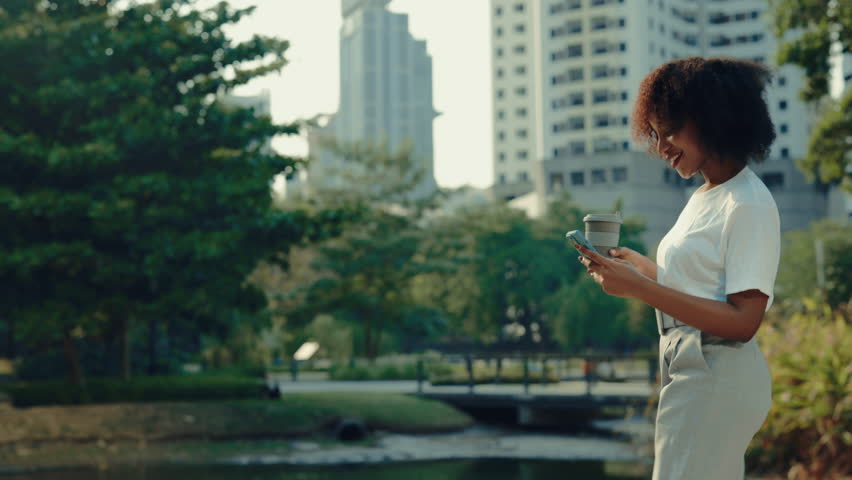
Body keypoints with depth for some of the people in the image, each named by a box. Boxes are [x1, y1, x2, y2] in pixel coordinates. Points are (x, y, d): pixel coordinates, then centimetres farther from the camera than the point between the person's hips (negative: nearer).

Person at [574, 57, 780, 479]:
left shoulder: (749, 205, -14)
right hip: (685, 366, 9)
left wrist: (639, 288, -24)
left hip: (717, 376, -9)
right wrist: (639, 266, 5)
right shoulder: (705, 195, 13)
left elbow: (742, 321, -21)